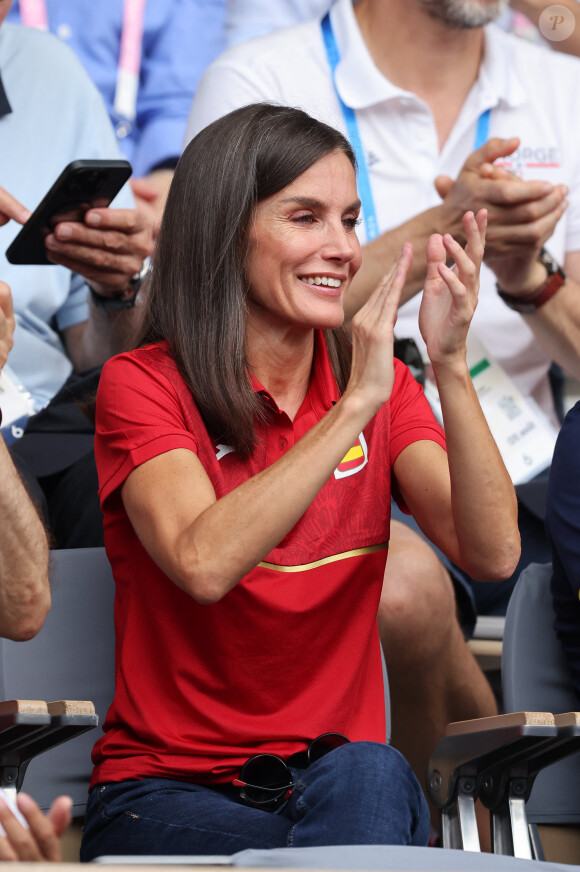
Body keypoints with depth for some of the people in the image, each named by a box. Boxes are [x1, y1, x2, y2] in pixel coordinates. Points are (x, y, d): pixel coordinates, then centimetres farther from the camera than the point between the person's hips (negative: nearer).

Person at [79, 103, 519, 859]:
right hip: (172, 790, -4)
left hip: (344, 776, 4)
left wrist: (450, 366, -18)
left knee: (368, 777, -32)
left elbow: (492, 555, -7)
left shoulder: (381, 384, 10)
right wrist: (353, 408, -24)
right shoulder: (144, 384, -3)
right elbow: (204, 565, -23)